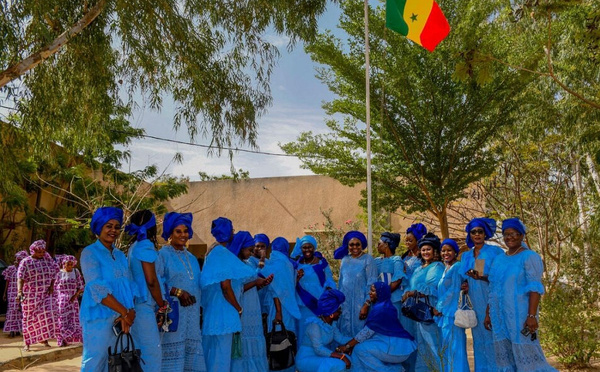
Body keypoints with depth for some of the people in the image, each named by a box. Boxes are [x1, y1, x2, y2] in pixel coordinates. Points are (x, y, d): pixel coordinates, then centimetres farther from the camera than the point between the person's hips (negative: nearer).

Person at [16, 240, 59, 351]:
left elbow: (55, 270, 15)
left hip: (46, 295, 3)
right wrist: (19, 291, -29)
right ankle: (27, 343, 13)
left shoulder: (47, 260, 7)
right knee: (29, 318, 4)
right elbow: (20, 278, -14)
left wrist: (52, 285, 2)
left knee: (47, 317, -2)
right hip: (30, 295, -3)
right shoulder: (26, 262, -5)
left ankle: (44, 339, 9)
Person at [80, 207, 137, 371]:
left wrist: (128, 314, -10)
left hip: (121, 321, 6)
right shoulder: (90, 252, -5)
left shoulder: (120, 255, 14)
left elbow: (129, 286, 8)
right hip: (100, 319, -6)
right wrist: (125, 312, -16)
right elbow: (98, 289, -15)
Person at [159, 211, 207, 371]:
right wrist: (177, 292, -18)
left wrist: (195, 299, 7)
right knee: (173, 357, -6)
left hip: (192, 315, 6)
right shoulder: (163, 254, -2)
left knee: (192, 356, 3)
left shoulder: (191, 258, 18)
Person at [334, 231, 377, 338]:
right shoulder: (345, 260, 9)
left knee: (359, 331, 0)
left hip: (360, 303, -5)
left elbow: (372, 284, -10)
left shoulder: (368, 259, -6)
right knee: (345, 331, 8)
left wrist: (366, 305, -16)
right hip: (345, 304, 5)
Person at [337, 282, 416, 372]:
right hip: (398, 343, 10)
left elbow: (367, 332, -15)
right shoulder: (384, 305, 10)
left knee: (360, 349, -10)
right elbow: (370, 331, 12)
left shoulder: (380, 309, -19)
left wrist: (347, 346, -8)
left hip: (398, 346, -10)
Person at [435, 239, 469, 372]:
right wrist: (439, 307, 8)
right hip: (444, 312, 9)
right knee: (446, 347, 11)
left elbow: (454, 290, -15)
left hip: (452, 312, -9)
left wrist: (439, 307, -12)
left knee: (453, 345, -6)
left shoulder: (457, 267, -9)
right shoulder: (446, 268, 16)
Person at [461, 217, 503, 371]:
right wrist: (465, 286, -3)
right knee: (479, 339, 7)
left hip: (492, 303, -5)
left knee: (493, 337, -6)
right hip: (475, 304, 5)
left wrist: (483, 277, -23)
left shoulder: (495, 251, 0)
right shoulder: (465, 256, 15)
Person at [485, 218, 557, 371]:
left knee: (526, 356, -6)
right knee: (504, 358, 9)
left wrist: (532, 315, -22)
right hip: (499, 317, 7)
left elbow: (535, 288, -14)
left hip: (520, 315, -7)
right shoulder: (499, 258, 14)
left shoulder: (529, 257, -6)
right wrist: (488, 313, 15)